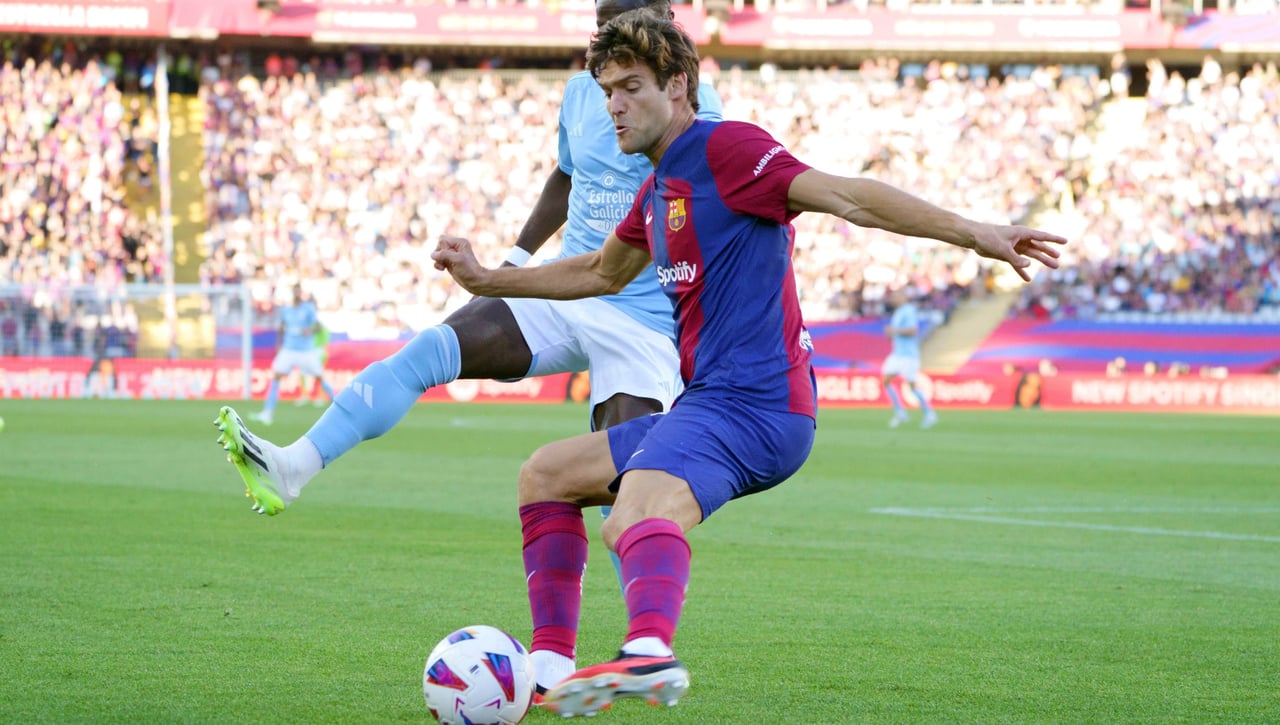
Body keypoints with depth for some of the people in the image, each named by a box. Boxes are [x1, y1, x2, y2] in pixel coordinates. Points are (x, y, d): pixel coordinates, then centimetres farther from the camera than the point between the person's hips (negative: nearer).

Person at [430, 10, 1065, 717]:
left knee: (638, 512, -38)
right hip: (708, 404, 10)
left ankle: (649, 653, -68)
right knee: (545, 474, 20)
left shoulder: (724, 149, -8)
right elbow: (601, 273, 40)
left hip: (751, 404, -10)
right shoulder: (657, 189, 21)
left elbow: (844, 195, -18)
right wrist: (485, 279, 40)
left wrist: (971, 232, -29)